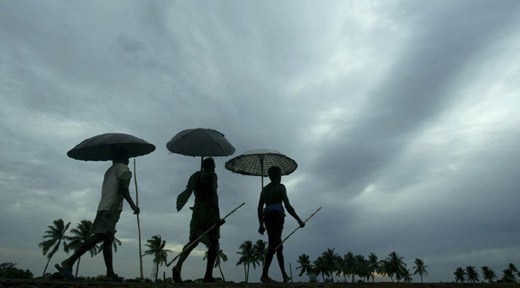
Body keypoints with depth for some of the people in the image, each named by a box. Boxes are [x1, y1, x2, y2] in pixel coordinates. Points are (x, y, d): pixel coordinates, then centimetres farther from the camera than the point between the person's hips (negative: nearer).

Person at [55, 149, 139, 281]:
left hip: (104, 207, 9)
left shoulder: (110, 170, 28)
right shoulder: (122, 167, 2)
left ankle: (110, 274, 5)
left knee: (108, 239, 5)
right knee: (99, 235, -18)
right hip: (111, 208, -9)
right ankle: (69, 263, -22)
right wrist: (132, 205, -14)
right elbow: (123, 187, -13)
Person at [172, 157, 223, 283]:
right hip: (209, 210, -6)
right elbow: (213, 195, -15)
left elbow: (187, 192, 5)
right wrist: (217, 216, -17)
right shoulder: (212, 175, -6)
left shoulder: (194, 176, 14)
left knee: (193, 241, 6)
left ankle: (178, 266, -17)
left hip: (197, 210, 6)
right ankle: (208, 275, 7)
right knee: (213, 242, 6)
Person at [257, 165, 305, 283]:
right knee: (273, 245, -12)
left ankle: (285, 275, 19)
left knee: (278, 245, 14)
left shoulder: (264, 189, 19)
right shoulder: (280, 186, 0)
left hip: (267, 217, 7)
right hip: (277, 216, -7)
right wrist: (299, 220, -2)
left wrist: (261, 225, 19)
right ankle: (264, 275, -20)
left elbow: (260, 208, 15)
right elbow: (288, 206, -8)